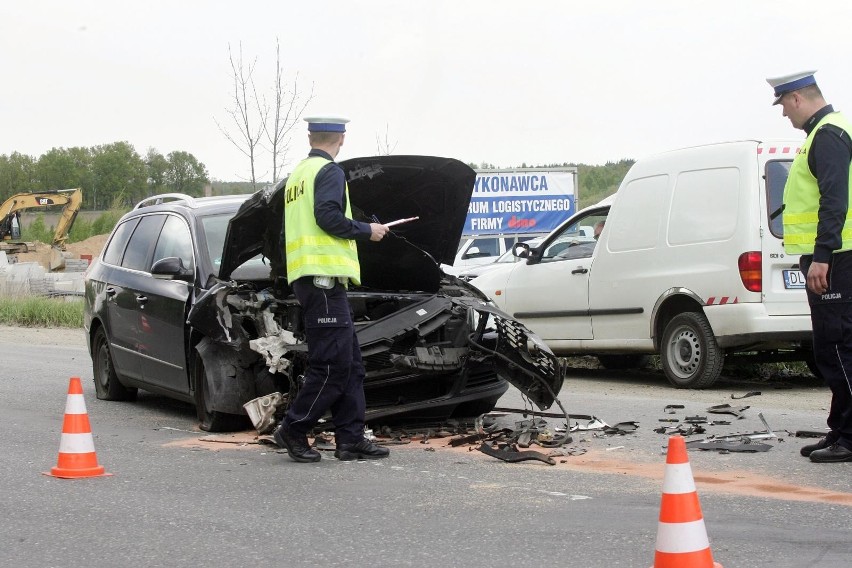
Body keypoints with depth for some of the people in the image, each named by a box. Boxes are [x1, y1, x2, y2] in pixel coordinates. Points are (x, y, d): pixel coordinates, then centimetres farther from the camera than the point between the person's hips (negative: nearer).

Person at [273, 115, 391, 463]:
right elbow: (328, 217, -19)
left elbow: (289, 231, 25)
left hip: (303, 276, 10)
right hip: (324, 276, -10)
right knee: (332, 365, -9)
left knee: (351, 364, 9)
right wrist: (367, 231, -6)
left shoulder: (297, 174, 23)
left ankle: (351, 439, 7)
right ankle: (293, 431, -4)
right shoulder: (329, 172, -6)